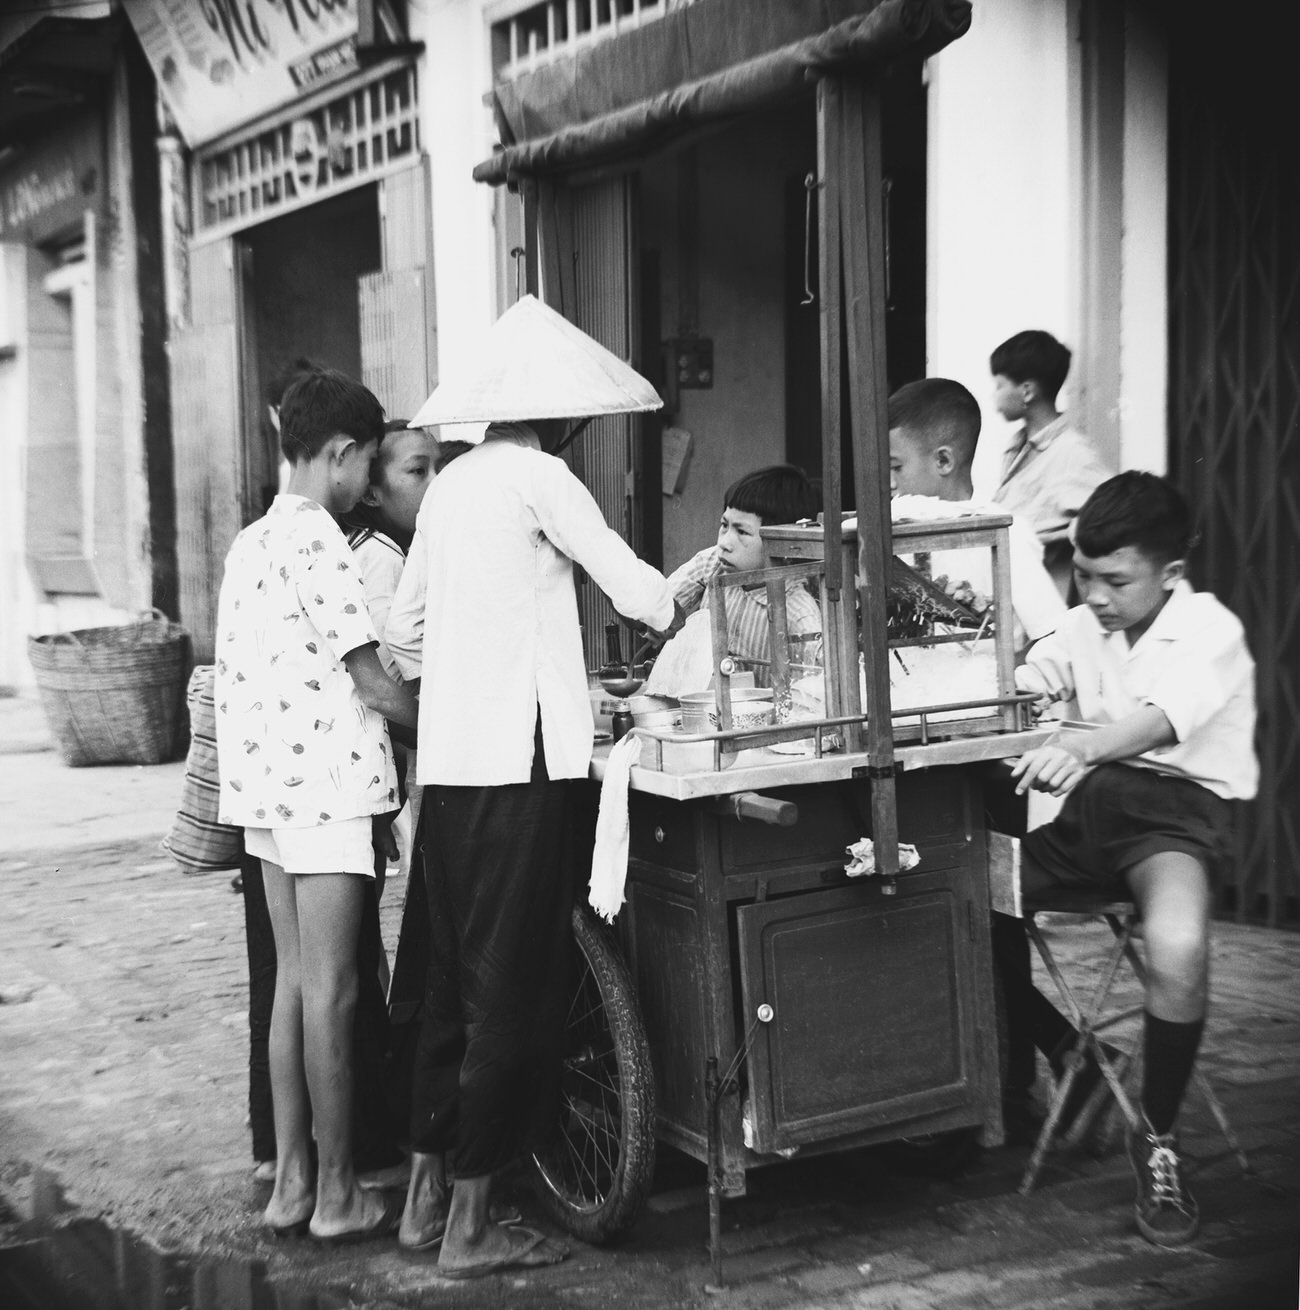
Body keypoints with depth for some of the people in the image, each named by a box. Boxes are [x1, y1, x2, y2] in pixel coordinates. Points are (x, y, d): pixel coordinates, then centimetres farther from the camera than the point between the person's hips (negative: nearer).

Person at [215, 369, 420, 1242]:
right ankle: (338, 1196, 6)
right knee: (331, 991, -2)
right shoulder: (317, 545, -14)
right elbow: (374, 684, -15)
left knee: (296, 981, 13)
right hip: (326, 785, -9)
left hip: (267, 780, 9)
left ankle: (292, 1182, 18)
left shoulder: (252, 542, 14)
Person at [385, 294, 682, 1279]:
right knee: (513, 988, -1)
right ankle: (470, 1226, 5)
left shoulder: (450, 484, 14)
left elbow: (403, 632, 17)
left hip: (448, 758, 8)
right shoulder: (539, 476, -8)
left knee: (457, 977, 15)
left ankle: (427, 1196, 22)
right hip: (519, 761, -8)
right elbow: (636, 591, -8)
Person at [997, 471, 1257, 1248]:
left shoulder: (1211, 630, -10)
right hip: (1090, 803, 6)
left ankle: (1159, 1139, -10)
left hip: (1180, 802, -6)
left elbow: (1158, 720, -30)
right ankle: (1063, 1052, 12)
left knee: (1179, 952, -37)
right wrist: (1033, 677, -20)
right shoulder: (1087, 624, 11)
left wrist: (1080, 747, -52)